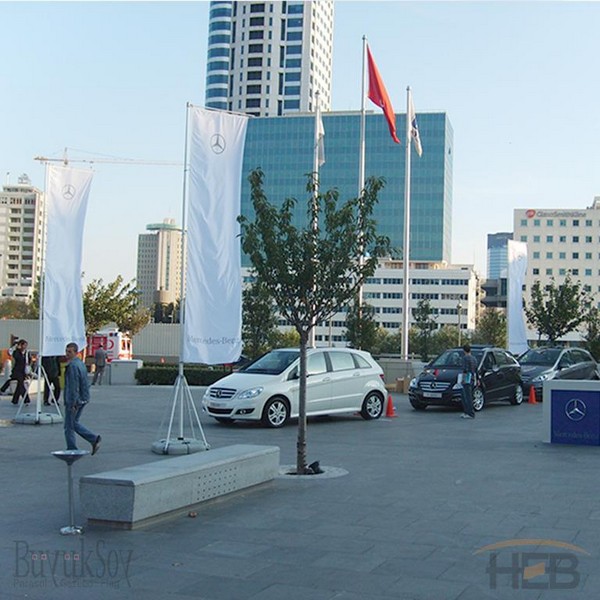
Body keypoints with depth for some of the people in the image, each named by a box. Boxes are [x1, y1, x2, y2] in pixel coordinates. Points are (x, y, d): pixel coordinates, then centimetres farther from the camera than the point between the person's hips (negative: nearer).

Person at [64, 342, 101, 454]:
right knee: (74, 423, 20)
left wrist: (72, 403, -21)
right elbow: (85, 384, 18)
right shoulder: (81, 363, 12)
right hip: (83, 399, 10)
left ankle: (72, 450, 10)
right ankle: (94, 439, 14)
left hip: (74, 400, -10)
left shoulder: (72, 366, -19)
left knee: (69, 426, 3)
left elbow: (73, 386, -23)